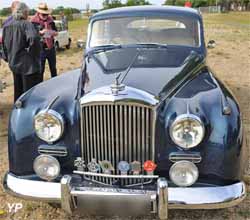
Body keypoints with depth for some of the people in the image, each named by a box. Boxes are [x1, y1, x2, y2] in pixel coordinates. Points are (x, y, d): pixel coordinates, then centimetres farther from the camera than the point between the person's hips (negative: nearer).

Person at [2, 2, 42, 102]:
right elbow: (33, 38, -32)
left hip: (14, 64, 7)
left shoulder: (6, 26, 8)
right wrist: (31, 51, -17)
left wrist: (8, 58, 23)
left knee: (18, 92, 20)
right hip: (28, 64, -7)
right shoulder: (26, 24, -14)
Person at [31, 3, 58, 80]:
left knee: (53, 68, 18)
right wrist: (41, 32, -25)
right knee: (40, 70, 3)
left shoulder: (50, 20, 7)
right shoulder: (34, 21, -8)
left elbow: (56, 33, 11)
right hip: (40, 49, -5)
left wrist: (53, 32, -12)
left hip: (51, 48, 5)